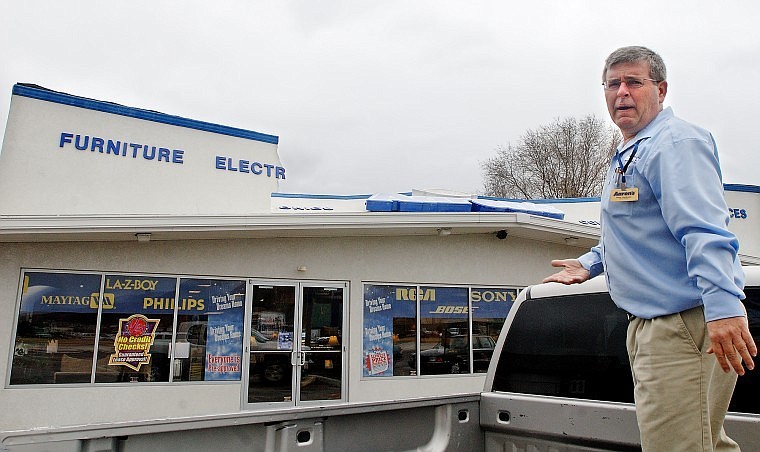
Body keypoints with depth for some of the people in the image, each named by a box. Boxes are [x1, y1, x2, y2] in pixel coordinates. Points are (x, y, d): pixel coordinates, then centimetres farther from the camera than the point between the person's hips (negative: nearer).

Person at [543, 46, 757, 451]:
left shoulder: (676, 143, -11)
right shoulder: (629, 154, 21)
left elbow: (703, 230, -25)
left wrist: (723, 304, -35)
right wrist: (590, 263, 18)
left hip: (683, 326, -11)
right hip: (649, 326, 11)